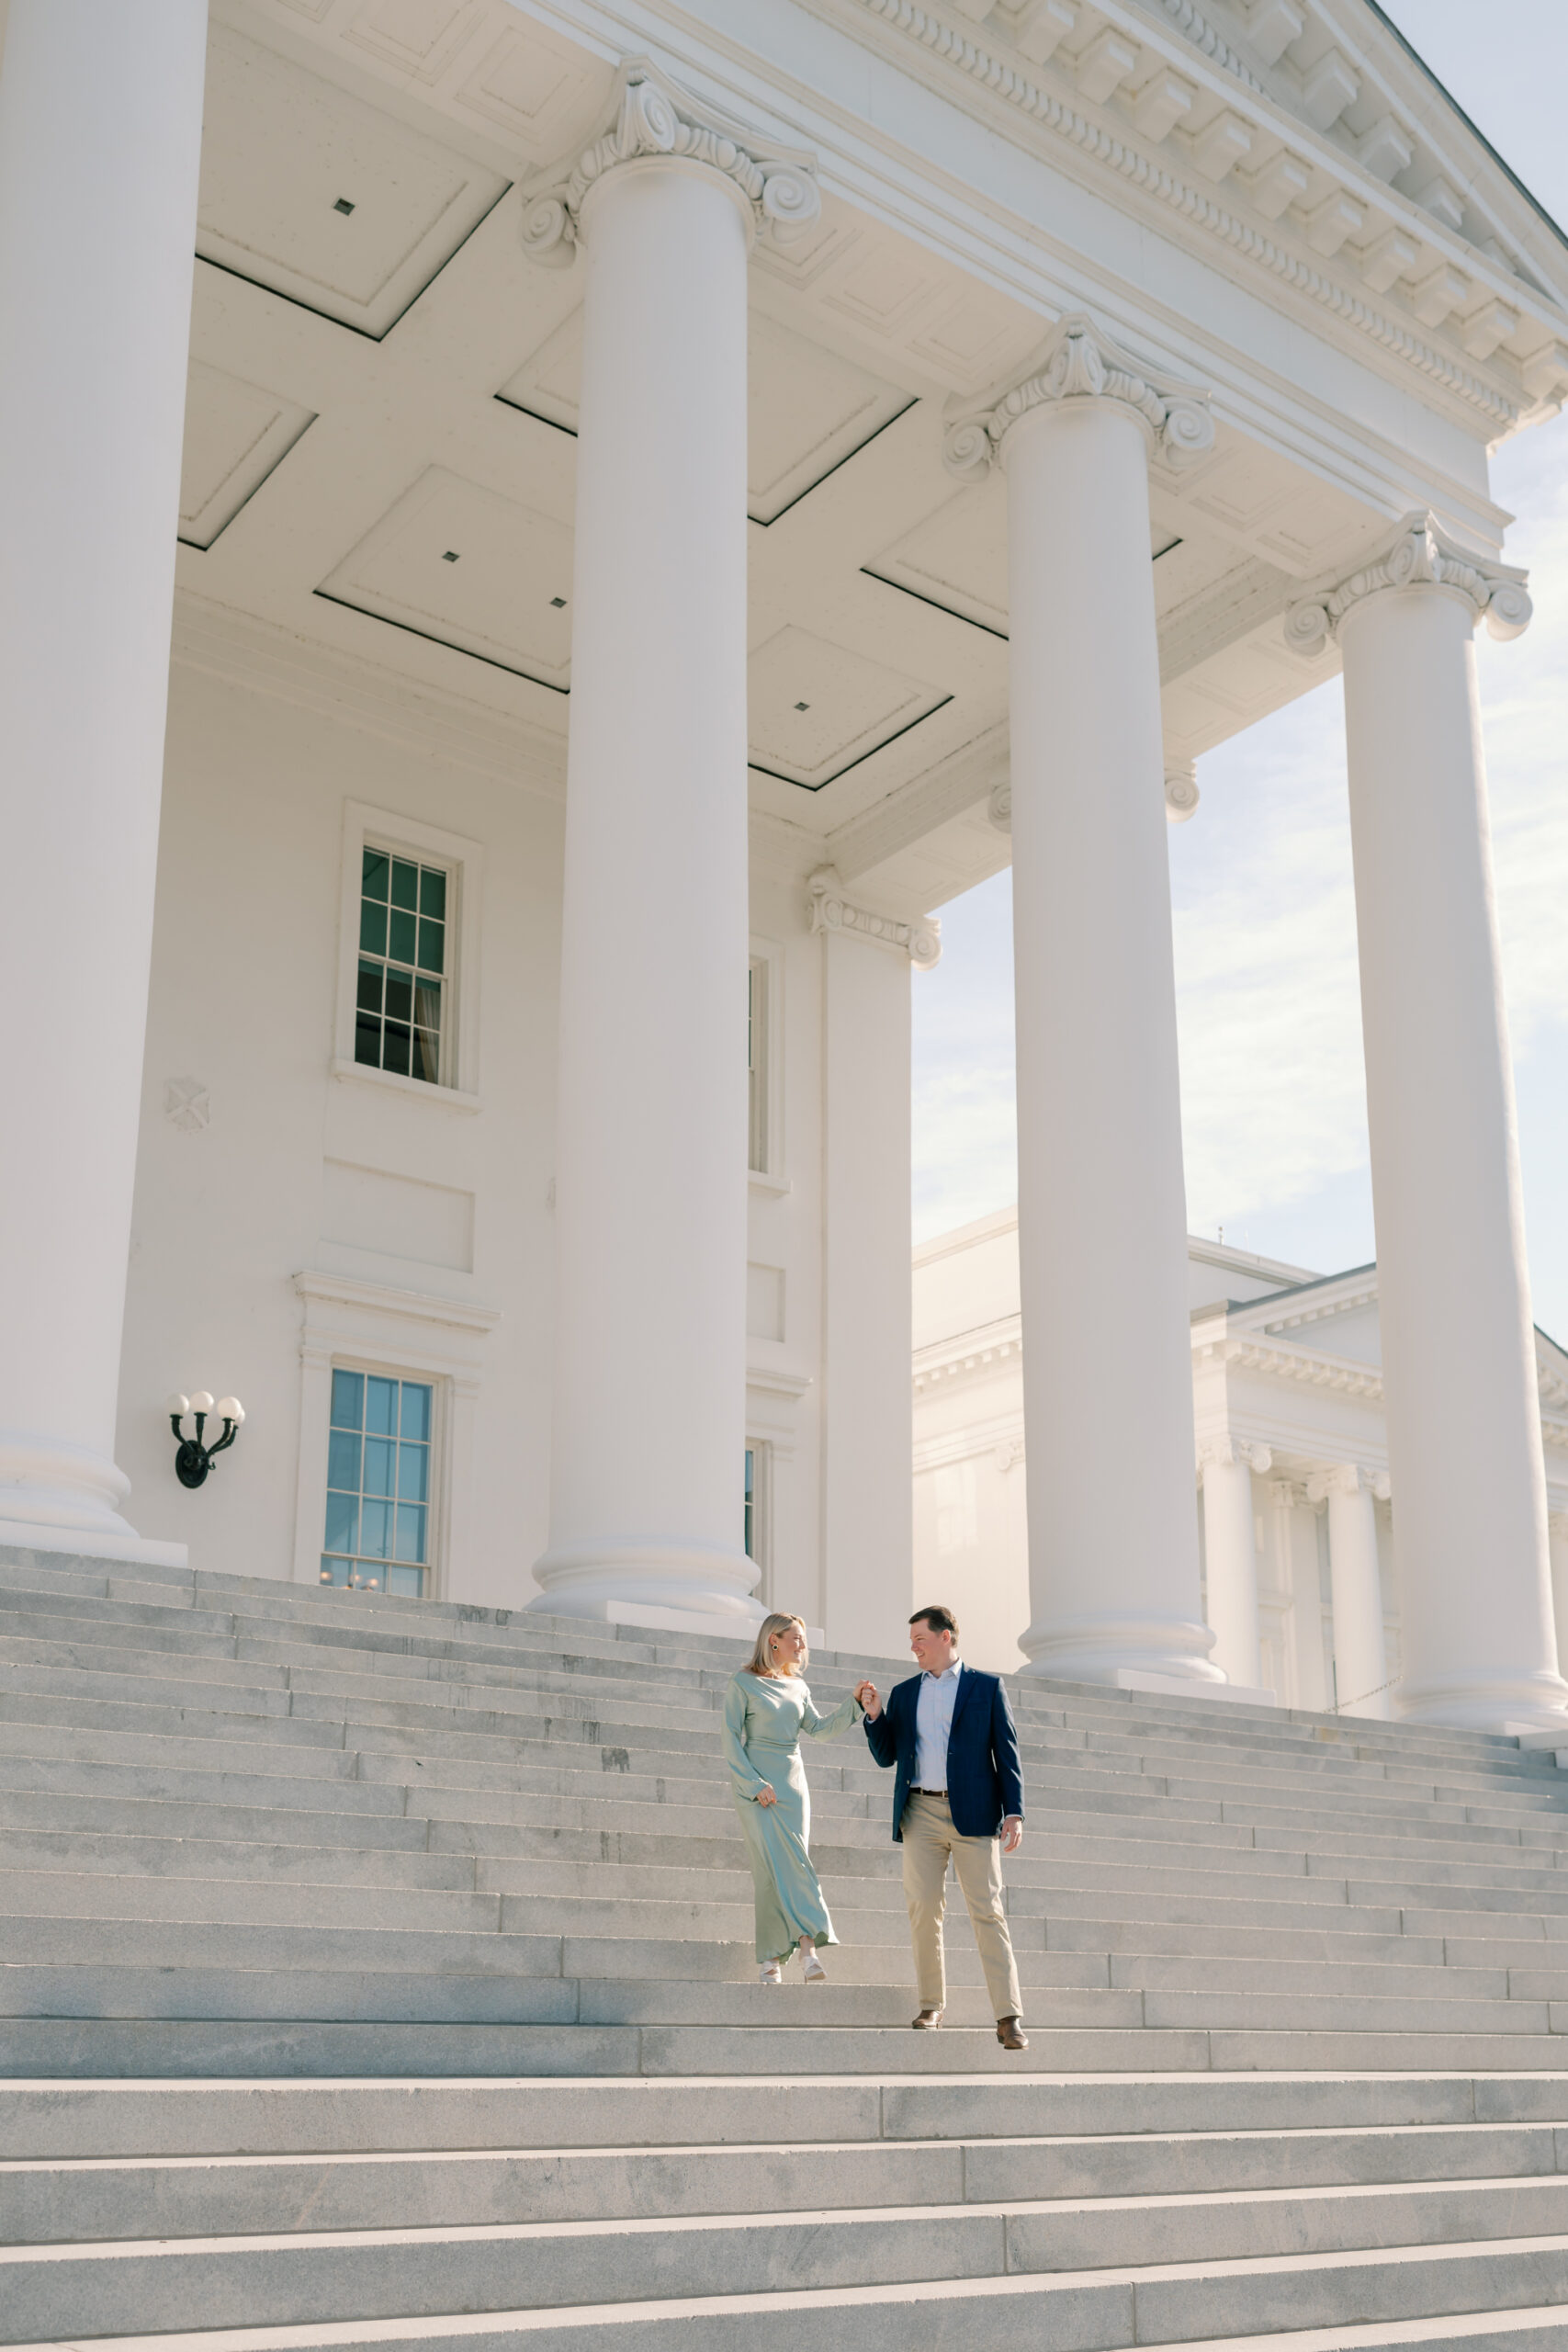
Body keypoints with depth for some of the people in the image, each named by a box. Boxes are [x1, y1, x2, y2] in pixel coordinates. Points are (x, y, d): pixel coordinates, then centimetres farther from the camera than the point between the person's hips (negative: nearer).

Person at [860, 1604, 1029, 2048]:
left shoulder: (986, 1687, 7)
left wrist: (1014, 1812, -5)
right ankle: (931, 2007, 11)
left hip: (972, 1812, -3)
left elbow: (1006, 1752, 3)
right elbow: (886, 1756, 16)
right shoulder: (904, 1694, 16)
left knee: (988, 1912, -6)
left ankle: (1009, 2016, -7)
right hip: (921, 1812, 3)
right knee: (923, 1910, -1)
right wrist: (875, 1715, 0)